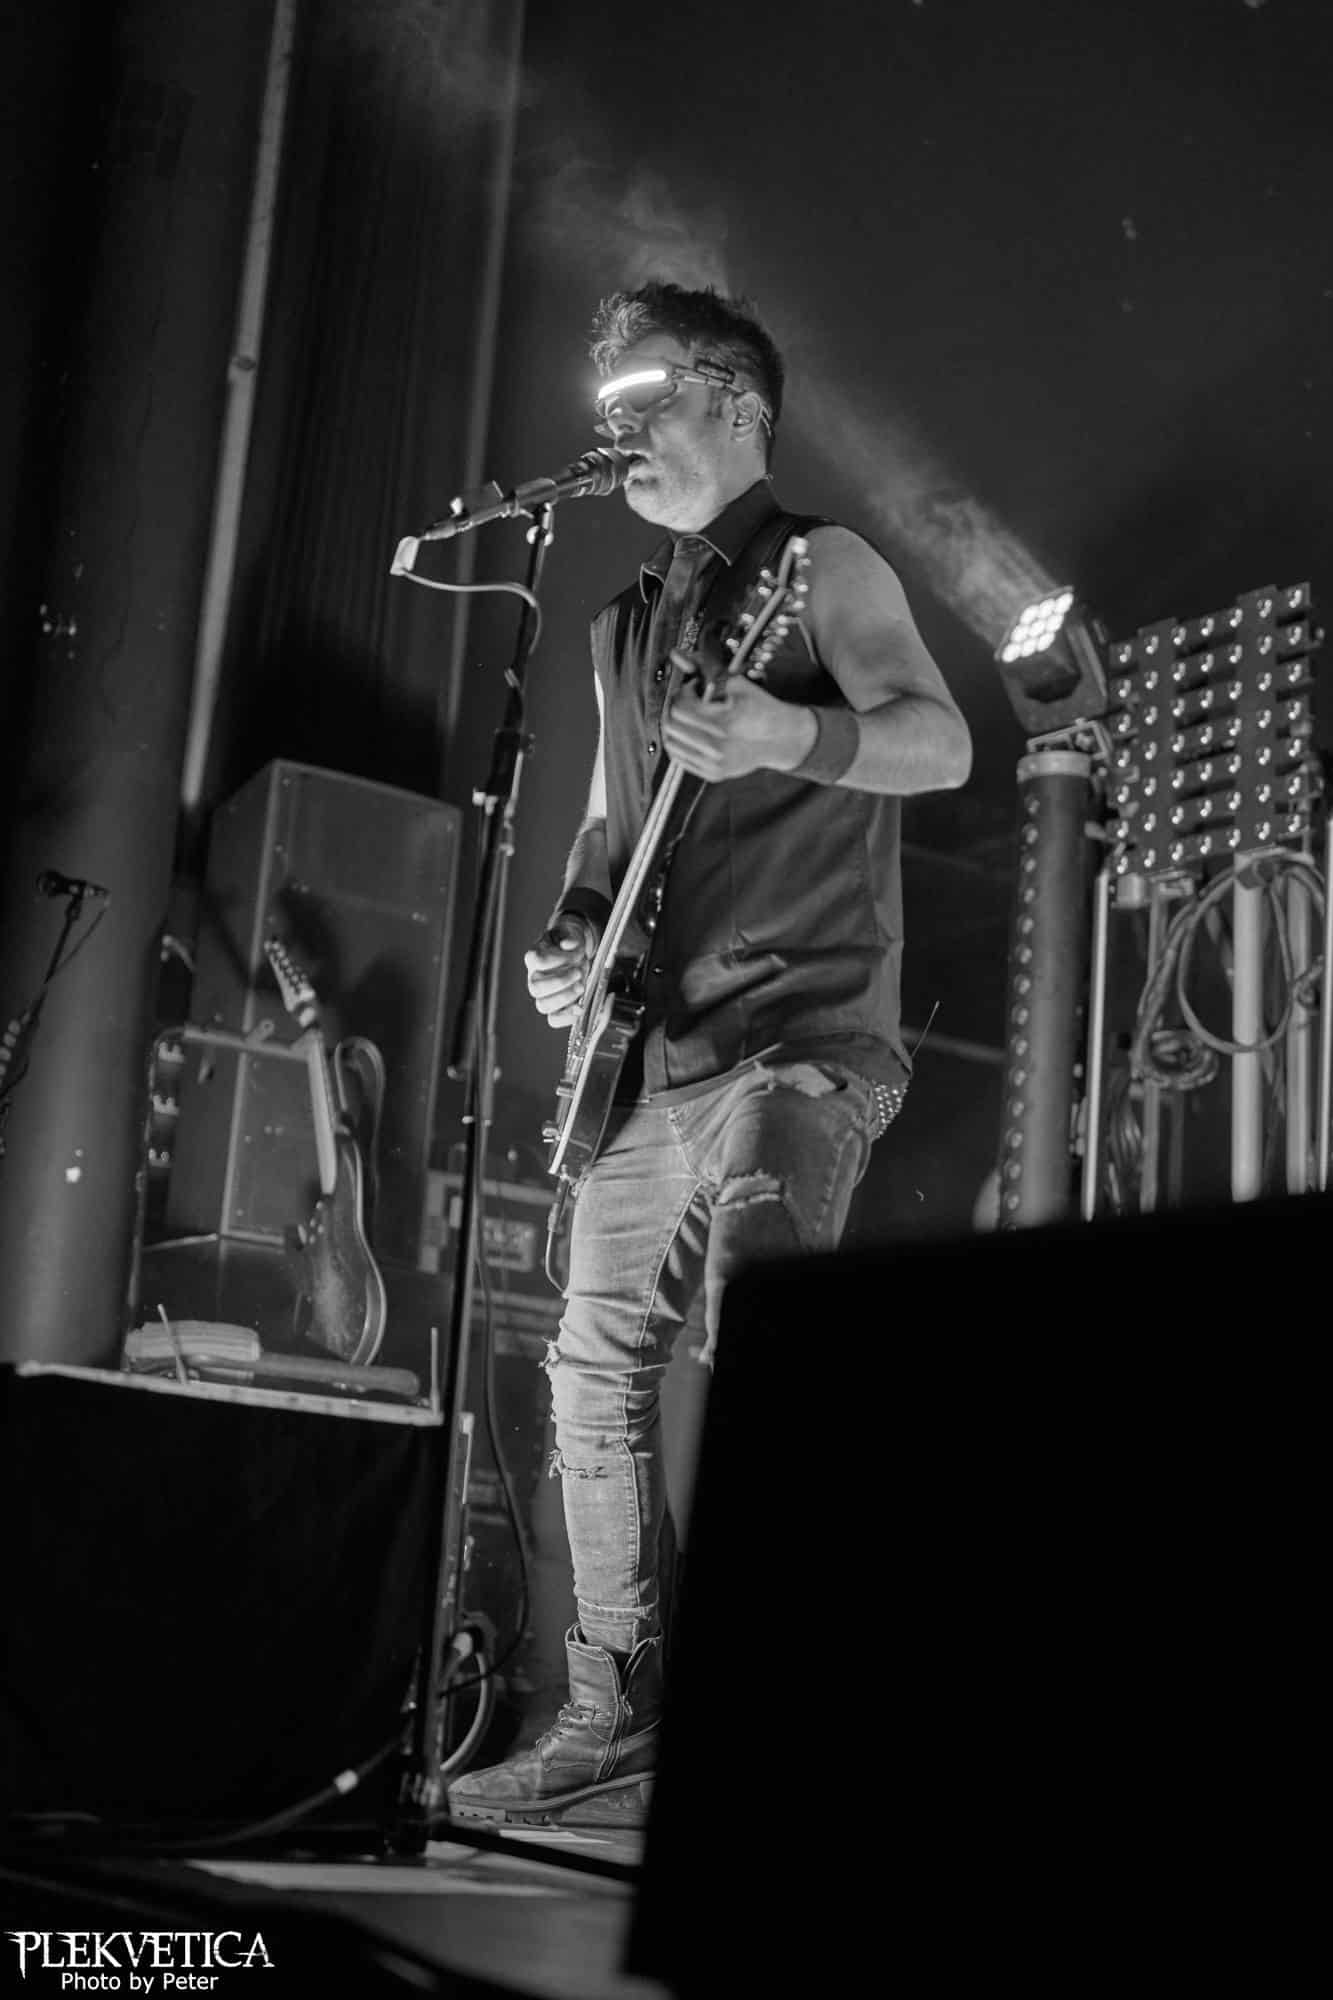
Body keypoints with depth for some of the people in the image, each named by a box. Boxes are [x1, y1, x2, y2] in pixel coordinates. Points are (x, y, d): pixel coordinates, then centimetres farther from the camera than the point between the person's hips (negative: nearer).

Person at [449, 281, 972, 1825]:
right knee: (597, 1374, 7)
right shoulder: (626, 622, 24)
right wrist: (568, 937, 9)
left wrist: (795, 738, -32)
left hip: (798, 1034, -8)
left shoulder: (822, 567, 2)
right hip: (645, 1054, 8)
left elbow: (942, 743, -13)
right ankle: (619, 1720, 15)